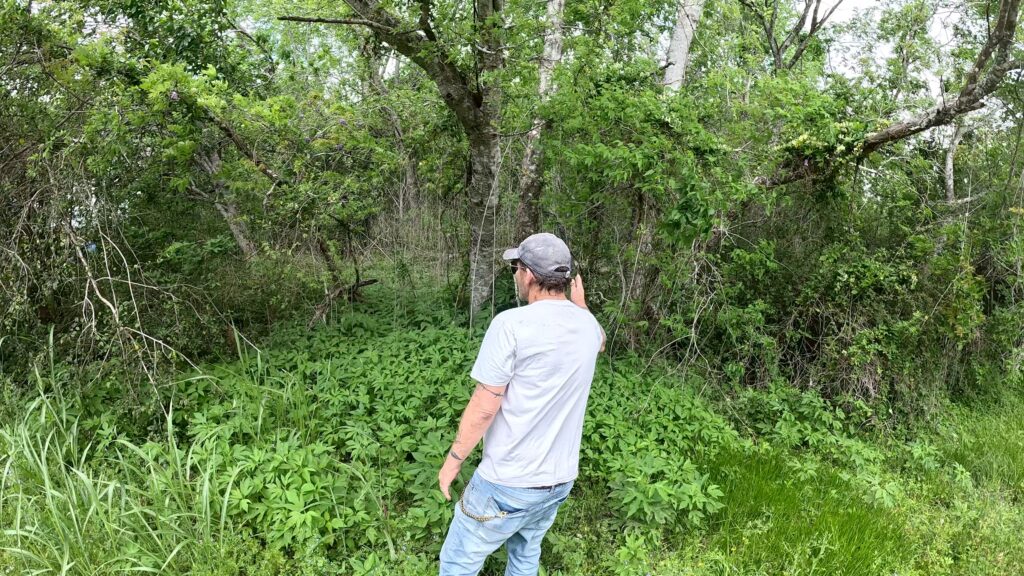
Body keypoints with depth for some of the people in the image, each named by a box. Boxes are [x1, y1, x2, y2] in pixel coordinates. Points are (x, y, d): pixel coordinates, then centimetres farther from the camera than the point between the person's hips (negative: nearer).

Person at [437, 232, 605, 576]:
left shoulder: (511, 324, -21)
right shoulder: (588, 325, 1)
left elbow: (484, 408, -18)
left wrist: (453, 460, -5)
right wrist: (580, 306, 40)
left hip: (508, 482, -7)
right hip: (560, 477, 7)